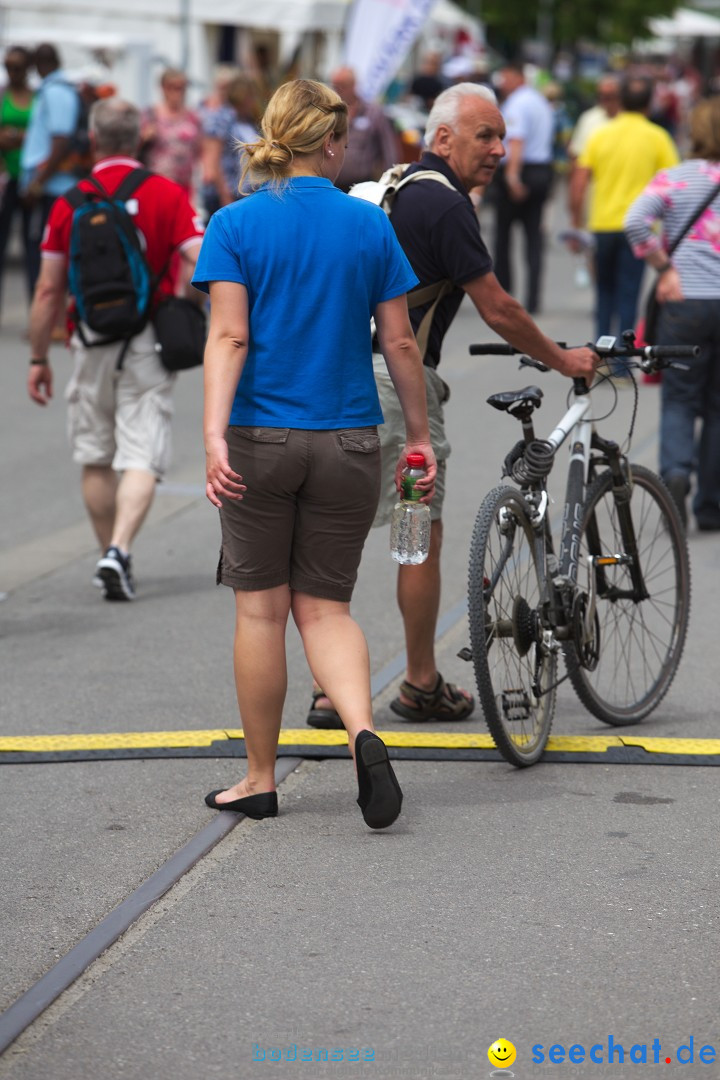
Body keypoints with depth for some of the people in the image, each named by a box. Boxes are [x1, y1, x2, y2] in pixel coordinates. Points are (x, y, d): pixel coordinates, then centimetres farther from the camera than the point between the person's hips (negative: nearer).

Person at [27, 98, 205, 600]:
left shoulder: (70, 202, 0)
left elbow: (49, 289, 1)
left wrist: (39, 358, 9)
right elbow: (202, 267, -12)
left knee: (95, 458, 15)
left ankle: (110, 557, 20)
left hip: (90, 343, 1)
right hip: (147, 345, -1)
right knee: (141, 458, -3)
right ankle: (118, 552, -21)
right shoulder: (167, 195, -3)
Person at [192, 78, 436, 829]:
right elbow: (399, 343, 3)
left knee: (261, 609, 8)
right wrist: (419, 433, 13)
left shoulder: (235, 224, -3)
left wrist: (214, 437, -18)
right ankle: (362, 731, -15)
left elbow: (229, 337, -13)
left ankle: (260, 779, 16)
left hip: (260, 440, -1)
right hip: (348, 443, 1)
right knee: (325, 606, 11)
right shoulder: (369, 224, 2)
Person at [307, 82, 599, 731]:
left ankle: (329, 688, 9)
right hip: (396, 378, -9)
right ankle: (422, 687, 14)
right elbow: (498, 310, -11)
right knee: (422, 536, 4)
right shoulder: (443, 204, -12)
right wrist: (562, 360, 2)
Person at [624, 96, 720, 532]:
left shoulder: (672, 179, 1)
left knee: (680, 399, 8)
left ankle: (676, 469, -21)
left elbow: (636, 221, -14)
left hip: (684, 302, -1)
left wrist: (664, 268, -6)